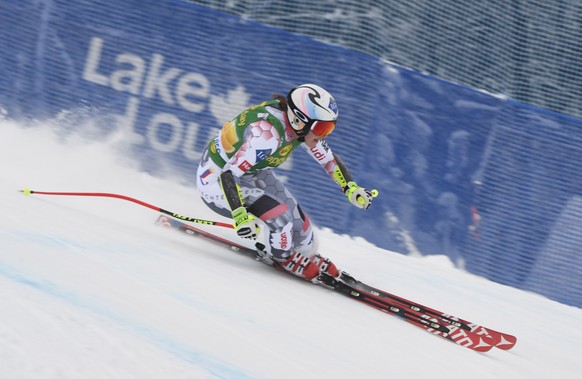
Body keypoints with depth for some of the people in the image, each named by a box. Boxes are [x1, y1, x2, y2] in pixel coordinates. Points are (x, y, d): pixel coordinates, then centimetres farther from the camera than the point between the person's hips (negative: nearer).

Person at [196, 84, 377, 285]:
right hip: (217, 181, -7)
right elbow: (229, 174, -38)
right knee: (279, 216, -24)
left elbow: (327, 157, 4)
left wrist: (351, 188, -7)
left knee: (296, 219, -1)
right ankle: (282, 257, 6)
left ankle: (309, 258, 29)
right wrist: (240, 217, -47)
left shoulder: (299, 125, -12)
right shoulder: (267, 133, -37)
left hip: (249, 173, 8)